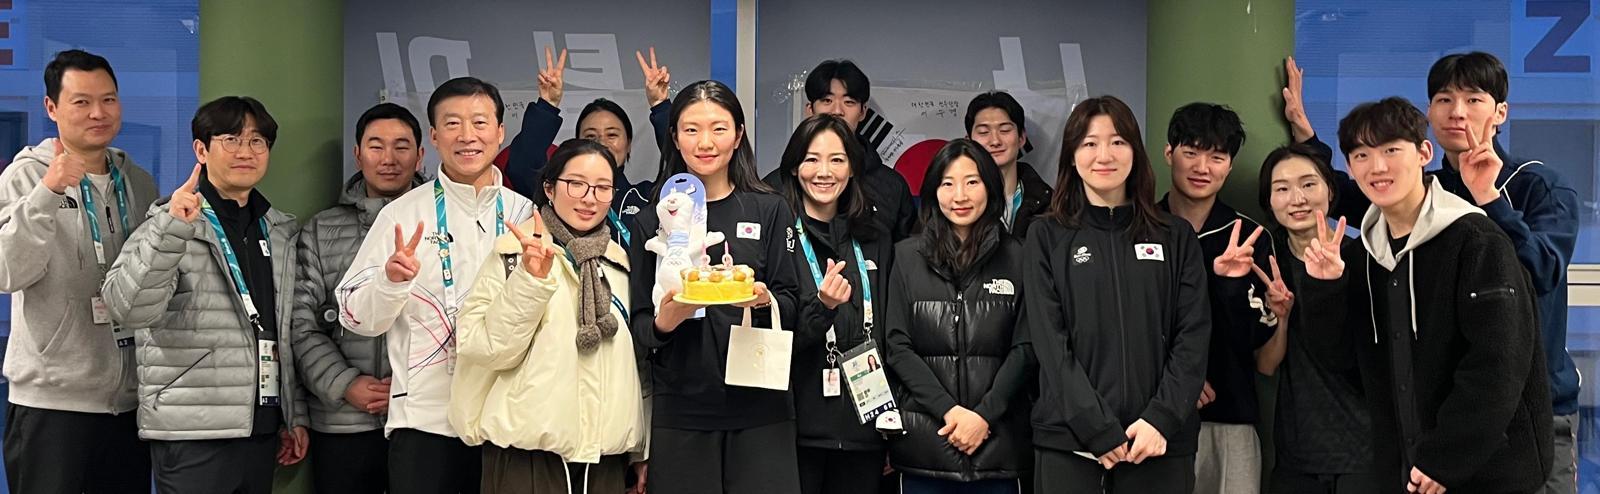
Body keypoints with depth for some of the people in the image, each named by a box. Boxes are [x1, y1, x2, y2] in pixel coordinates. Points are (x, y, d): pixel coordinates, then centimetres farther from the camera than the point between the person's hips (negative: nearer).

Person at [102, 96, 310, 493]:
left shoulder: (281, 233, 13)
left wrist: (295, 415, 15)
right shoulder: (172, 226, -4)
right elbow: (128, 308, -20)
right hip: (193, 434, -5)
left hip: (263, 430, 6)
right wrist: (171, 228, -29)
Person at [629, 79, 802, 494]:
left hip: (759, 407, 0)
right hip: (680, 409, 1)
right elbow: (638, 326, 6)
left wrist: (766, 300, -19)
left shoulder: (770, 211, 4)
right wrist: (663, 322, -16)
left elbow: (791, 306, 3)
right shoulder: (652, 221, 5)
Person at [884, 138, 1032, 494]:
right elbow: (897, 346, -1)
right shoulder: (907, 257, 5)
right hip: (924, 438, 0)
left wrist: (984, 414, -11)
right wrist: (948, 410, -11)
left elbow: (1024, 348, 1)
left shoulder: (1016, 258, 5)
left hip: (997, 440, 0)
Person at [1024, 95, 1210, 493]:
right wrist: (1099, 429, -14)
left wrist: (1162, 418, -12)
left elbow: (1193, 335, 1)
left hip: (1160, 438, 1)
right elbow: (1050, 342, -5)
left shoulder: (1177, 237, 8)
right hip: (1069, 439, -1)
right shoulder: (1047, 237, 3)